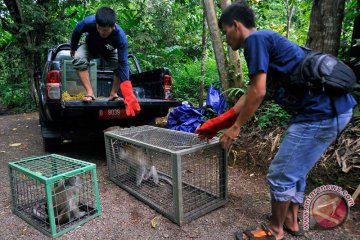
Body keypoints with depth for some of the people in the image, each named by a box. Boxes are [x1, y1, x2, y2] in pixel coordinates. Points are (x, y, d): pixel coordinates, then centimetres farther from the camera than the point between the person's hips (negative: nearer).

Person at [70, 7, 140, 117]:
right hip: (90, 47, 1)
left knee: (120, 66, -28)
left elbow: (123, 64, -43)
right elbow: (76, 32, -13)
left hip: (109, 51, 0)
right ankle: (90, 93, -25)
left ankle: (113, 94, -9)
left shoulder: (120, 37, -40)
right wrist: (73, 48, 5)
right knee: (78, 59, -30)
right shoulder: (88, 22, -37)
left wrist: (128, 95, -49)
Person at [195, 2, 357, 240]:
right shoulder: (266, 40, 21)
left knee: (280, 174, 3)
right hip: (331, 110, 10)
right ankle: (291, 221, 37)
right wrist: (215, 124, 22)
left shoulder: (255, 39, -9)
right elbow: (249, 97, 20)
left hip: (320, 114, -10)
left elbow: (258, 92, -16)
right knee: (295, 171, 21)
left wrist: (235, 127, -3)